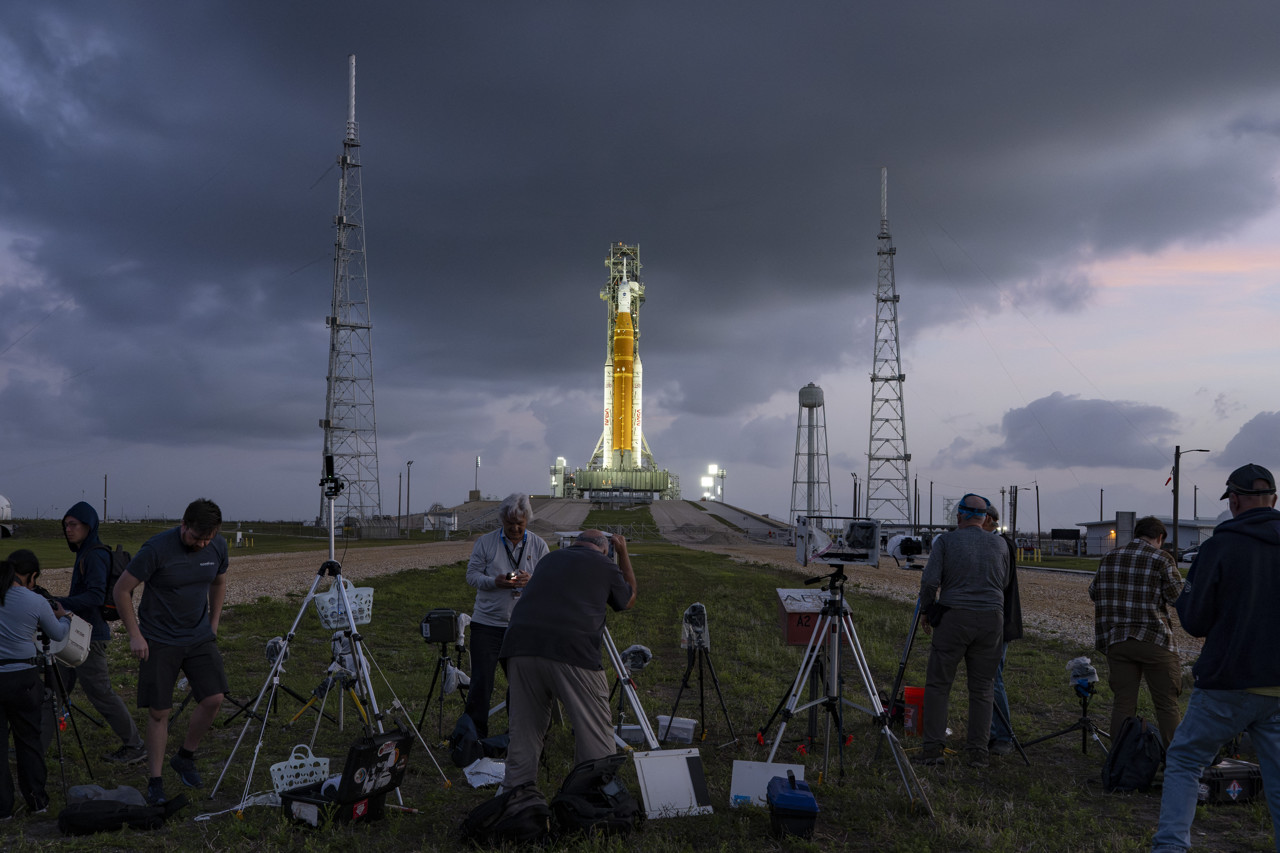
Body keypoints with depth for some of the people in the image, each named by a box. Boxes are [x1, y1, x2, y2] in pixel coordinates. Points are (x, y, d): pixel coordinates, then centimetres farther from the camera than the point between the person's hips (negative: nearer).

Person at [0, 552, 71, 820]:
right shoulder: (36, 602, -9)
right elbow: (58, 634, 8)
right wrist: (63, 617, 29)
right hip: (23, 679, -1)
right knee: (28, 739, 14)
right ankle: (37, 800, 22)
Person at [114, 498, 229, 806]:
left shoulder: (218, 547, -4)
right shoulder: (156, 549, -19)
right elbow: (122, 590, -10)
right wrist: (135, 635, -10)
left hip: (199, 638, 4)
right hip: (159, 641, -4)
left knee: (214, 698, -9)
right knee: (159, 711, -1)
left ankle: (185, 757, 16)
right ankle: (154, 782, 13)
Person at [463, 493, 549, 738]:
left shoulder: (538, 545, 6)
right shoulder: (485, 542, 1)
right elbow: (472, 574, 0)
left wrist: (532, 580, -18)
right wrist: (495, 582, -19)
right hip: (487, 623, -1)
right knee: (481, 680, 0)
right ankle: (474, 734, 12)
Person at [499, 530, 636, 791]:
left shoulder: (549, 559, 26)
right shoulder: (603, 564, 15)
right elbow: (628, 600, 33)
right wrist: (623, 553, 43)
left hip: (520, 647, 4)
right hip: (572, 652, -4)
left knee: (523, 732, 16)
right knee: (595, 733, 6)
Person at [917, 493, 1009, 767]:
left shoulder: (946, 541, -2)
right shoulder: (999, 545, 7)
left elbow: (929, 581, -9)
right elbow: (1004, 583, 15)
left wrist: (927, 611, 5)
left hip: (953, 618, -3)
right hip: (991, 620, 3)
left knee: (938, 683, 4)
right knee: (983, 688, 9)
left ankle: (933, 748, 1)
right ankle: (978, 751, 9)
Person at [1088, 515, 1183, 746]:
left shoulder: (1109, 558, 8)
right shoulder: (1161, 559, -6)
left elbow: (1093, 593, 16)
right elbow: (1178, 597, -6)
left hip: (1117, 640, 4)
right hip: (1154, 640, -4)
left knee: (1123, 703, 8)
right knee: (1166, 704, 6)